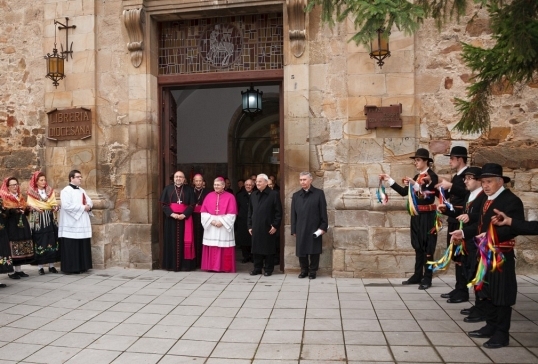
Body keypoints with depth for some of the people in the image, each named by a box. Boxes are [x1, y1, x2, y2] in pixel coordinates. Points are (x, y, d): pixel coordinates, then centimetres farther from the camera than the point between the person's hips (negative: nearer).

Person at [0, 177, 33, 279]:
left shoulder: (20, 197, 18)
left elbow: (26, 209, 19)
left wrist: (26, 209, -2)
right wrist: (14, 210, -29)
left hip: (22, 225, 6)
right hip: (12, 226, -6)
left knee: (22, 247, 5)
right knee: (14, 248, -10)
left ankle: (19, 270, 10)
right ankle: (13, 271, -6)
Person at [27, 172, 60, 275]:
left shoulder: (50, 191, 13)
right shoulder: (31, 193, 3)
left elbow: (54, 203, 6)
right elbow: (30, 206, -5)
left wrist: (55, 207, -15)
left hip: (50, 219, 3)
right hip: (38, 220, -3)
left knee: (52, 241, 1)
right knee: (40, 242, -4)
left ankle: (51, 265, 8)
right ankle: (40, 267, 3)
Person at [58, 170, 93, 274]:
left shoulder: (82, 190, 18)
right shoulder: (66, 191, -8)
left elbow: (90, 202, 20)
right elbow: (66, 205, -21)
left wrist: (89, 206, -5)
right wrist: (83, 207, -17)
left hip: (82, 224, 8)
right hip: (71, 225, -8)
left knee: (82, 246, 8)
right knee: (71, 248, -5)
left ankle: (81, 267, 14)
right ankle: (70, 268, 1)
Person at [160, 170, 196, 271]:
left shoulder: (189, 189, 6)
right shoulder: (168, 189, 7)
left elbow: (192, 204, 1)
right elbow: (164, 204, 1)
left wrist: (184, 215, -14)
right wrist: (171, 214, -14)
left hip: (185, 218, 0)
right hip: (171, 218, 0)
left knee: (184, 241, -1)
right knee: (172, 241, 1)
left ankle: (185, 264, 3)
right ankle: (172, 264, 5)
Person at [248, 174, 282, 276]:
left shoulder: (274, 194, -6)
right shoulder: (253, 195, 12)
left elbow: (278, 212, -7)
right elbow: (250, 211, 15)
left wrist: (275, 225, -11)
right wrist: (250, 225, 10)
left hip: (268, 227, -5)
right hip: (256, 227, 5)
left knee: (268, 249, 3)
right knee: (256, 248, 9)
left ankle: (268, 269, 14)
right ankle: (257, 268, 20)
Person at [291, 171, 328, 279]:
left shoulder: (319, 193, 1)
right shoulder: (296, 195, 9)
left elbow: (323, 212, -1)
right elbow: (293, 214, 8)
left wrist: (323, 226, -7)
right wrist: (294, 229, 4)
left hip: (315, 228, -2)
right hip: (300, 229, 2)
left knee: (314, 251, 4)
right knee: (301, 251, 6)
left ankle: (313, 270, 17)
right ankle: (304, 270, 21)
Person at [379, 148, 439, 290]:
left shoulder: (432, 176, -11)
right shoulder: (416, 177, 13)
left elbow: (428, 196, -23)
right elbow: (404, 192, 8)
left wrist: (415, 184, -35)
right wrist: (389, 180, 4)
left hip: (427, 215, -8)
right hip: (416, 214, 8)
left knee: (427, 247, -1)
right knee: (418, 246, 13)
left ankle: (427, 278, 5)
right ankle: (417, 275, 21)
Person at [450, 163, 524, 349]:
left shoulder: (511, 200, -14)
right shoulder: (487, 200, 15)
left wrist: (493, 236, -34)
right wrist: (463, 232, 5)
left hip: (502, 255, -9)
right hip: (486, 253, 9)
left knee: (502, 294, 1)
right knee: (486, 292, 17)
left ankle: (502, 333, 11)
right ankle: (491, 326, 30)